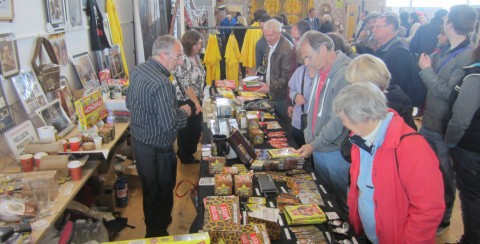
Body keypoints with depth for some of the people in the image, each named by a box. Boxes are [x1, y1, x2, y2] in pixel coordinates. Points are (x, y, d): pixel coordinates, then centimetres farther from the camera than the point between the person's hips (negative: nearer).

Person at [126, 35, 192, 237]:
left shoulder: (138, 70, 1)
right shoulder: (161, 83, -29)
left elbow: (130, 104, 13)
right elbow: (170, 124, -29)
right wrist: (184, 112, -11)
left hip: (138, 141, 9)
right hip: (156, 149, -9)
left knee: (150, 190, 26)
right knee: (161, 194, 11)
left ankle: (152, 229, 46)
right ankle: (157, 235, 30)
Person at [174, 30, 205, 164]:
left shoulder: (196, 56, 3)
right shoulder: (182, 61, -24)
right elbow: (186, 86, -25)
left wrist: (199, 101, 13)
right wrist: (196, 103, -21)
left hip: (196, 100, 8)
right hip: (186, 102, -8)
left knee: (197, 128, 20)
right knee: (186, 130, 9)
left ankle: (191, 151, 41)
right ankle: (185, 157, 29)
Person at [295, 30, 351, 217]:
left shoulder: (345, 74, -21)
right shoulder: (321, 71, 8)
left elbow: (338, 120, -23)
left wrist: (314, 145, -18)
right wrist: (309, 135, 8)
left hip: (336, 151, -8)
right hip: (318, 147, 8)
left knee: (341, 199, 9)